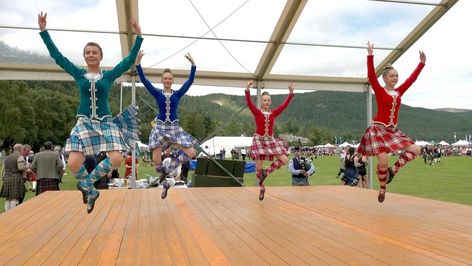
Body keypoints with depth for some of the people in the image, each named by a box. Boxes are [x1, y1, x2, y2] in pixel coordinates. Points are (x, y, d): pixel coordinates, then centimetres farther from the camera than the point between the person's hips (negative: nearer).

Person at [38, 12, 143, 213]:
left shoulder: (109, 75, 5)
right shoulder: (79, 74, 6)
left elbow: (130, 60, 0)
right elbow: (56, 55, 4)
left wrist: (138, 37, -6)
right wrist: (43, 31, 0)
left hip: (106, 122, 0)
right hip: (84, 123, 0)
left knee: (116, 159, -19)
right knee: (73, 164, -15)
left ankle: (86, 182, 4)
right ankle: (91, 191, 12)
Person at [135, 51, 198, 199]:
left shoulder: (178, 94, 5)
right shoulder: (157, 94, 3)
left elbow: (190, 81, -4)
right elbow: (144, 80, -6)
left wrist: (193, 64, -14)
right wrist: (138, 62, -16)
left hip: (174, 127, 1)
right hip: (160, 127, -1)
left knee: (191, 153, -11)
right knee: (156, 159, -8)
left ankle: (169, 168, 8)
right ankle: (165, 184, 16)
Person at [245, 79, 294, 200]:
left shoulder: (274, 113, 3)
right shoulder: (257, 112, -5)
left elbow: (285, 104, -4)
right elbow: (249, 103, -19)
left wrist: (291, 92, -13)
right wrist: (247, 89, -33)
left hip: (271, 140, 3)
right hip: (259, 140, -3)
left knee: (284, 160, -6)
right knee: (258, 168, 0)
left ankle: (267, 171, 12)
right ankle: (261, 188, 19)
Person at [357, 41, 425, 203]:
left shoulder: (399, 92, 10)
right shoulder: (380, 91, -4)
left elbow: (412, 78, 14)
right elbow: (371, 76, -15)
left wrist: (422, 63, 13)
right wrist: (370, 54, -19)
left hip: (393, 130, 6)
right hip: (379, 129, -6)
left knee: (415, 150, -3)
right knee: (383, 162, -14)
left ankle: (393, 170, 7)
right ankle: (383, 188, 11)